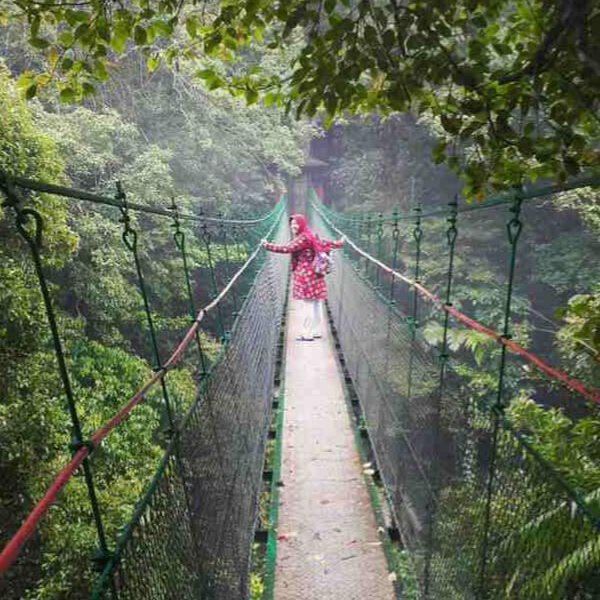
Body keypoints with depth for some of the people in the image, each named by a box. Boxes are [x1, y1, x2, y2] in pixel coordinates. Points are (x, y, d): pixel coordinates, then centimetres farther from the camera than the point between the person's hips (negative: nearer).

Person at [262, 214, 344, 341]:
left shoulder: (303, 238, -16)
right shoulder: (311, 236, 14)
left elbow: (287, 248, -24)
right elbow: (325, 243, 27)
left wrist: (268, 245, -20)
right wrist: (339, 243, 45)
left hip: (306, 276, -10)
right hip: (314, 275, 10)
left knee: (308, 305, -5)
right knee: (316, 304, 14)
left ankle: (308, 334, 1)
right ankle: (317, 331, 23)